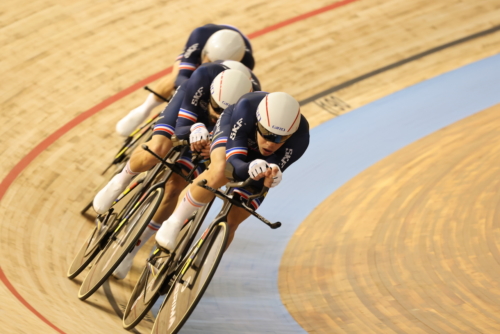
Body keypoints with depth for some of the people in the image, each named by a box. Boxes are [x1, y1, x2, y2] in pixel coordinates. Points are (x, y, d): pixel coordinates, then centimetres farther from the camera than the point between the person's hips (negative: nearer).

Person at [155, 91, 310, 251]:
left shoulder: (299, 136, -37)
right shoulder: (247, 107, -40)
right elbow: (234, 162, -39)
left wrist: (269, 178, -55)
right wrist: (250, 168, -60)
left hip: (263, 159, 2)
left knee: (230, 224, -9)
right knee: (220, 173, -37)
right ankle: (173, 223, -16)